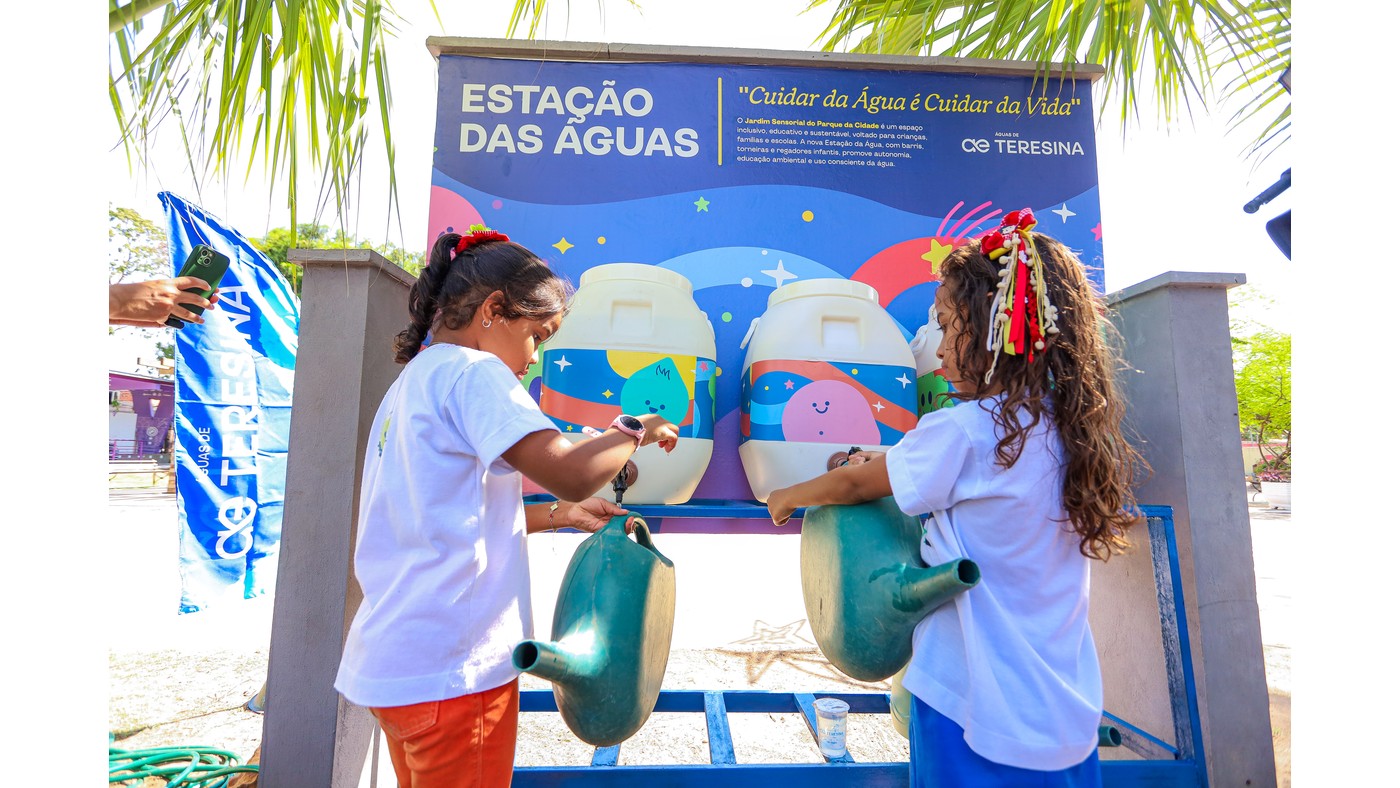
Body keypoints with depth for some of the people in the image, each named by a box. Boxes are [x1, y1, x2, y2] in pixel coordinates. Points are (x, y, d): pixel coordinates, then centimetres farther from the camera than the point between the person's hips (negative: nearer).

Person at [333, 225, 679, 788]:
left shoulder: (411, 382, 14)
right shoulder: (472, 371, -15)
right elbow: (570, 472, -28)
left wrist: (560, 515, 13)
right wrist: (635, 429, -9)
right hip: (451, 671, -9)